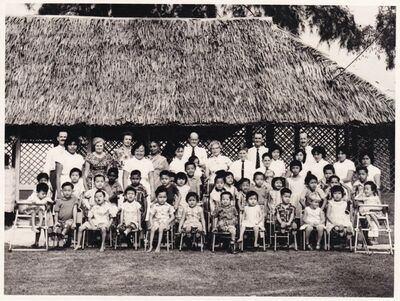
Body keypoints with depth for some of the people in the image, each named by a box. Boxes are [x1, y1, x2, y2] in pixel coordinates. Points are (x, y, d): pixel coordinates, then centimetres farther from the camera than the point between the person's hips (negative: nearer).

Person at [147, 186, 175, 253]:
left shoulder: (168, 206, 5)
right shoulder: (154, 206, 8)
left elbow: (173, 217, 4)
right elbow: (151, 216, 6)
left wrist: (167, 222, -13)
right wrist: (151, 223, -11)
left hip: (165, 222, -2)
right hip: (156, 221, 2)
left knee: (161, 228, -32)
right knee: (152, 229, -28)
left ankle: (158, 246, -30)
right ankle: (150, 246, -25)